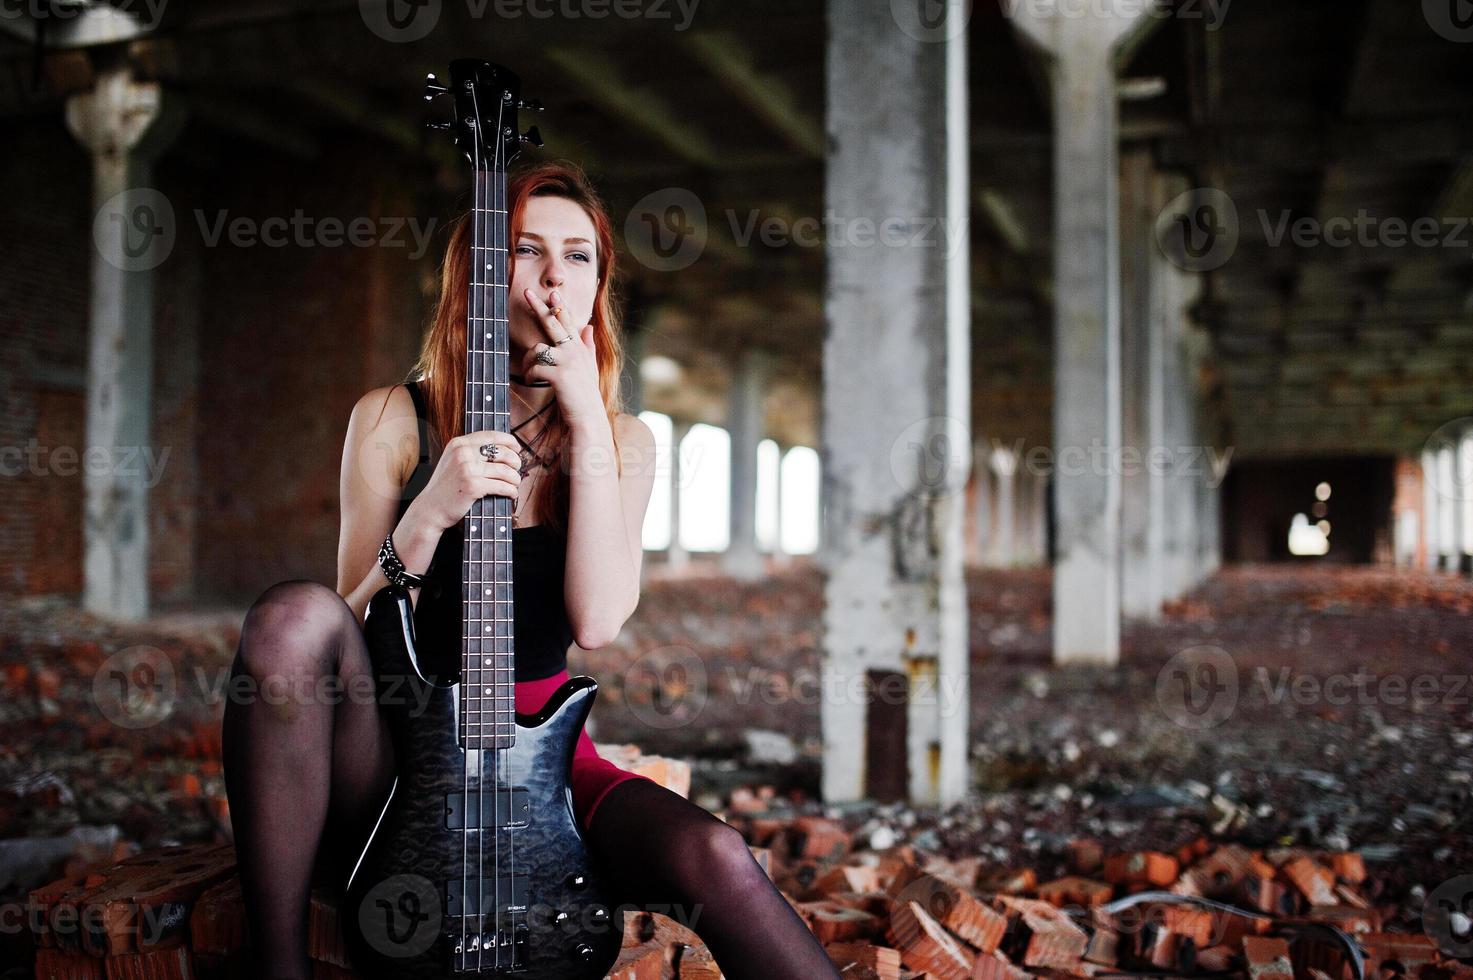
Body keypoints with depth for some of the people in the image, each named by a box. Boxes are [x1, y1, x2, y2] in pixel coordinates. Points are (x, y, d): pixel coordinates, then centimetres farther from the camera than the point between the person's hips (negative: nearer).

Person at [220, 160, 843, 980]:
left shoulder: (622, 441, 4)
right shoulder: (393, 421, -1)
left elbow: (597, 623, -13)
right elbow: (354, 636, -4)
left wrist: (587, 425, -14)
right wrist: (429, 517, -21)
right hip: (397, 755, -1)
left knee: (712, 856, -30)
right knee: (294, 613, -32)